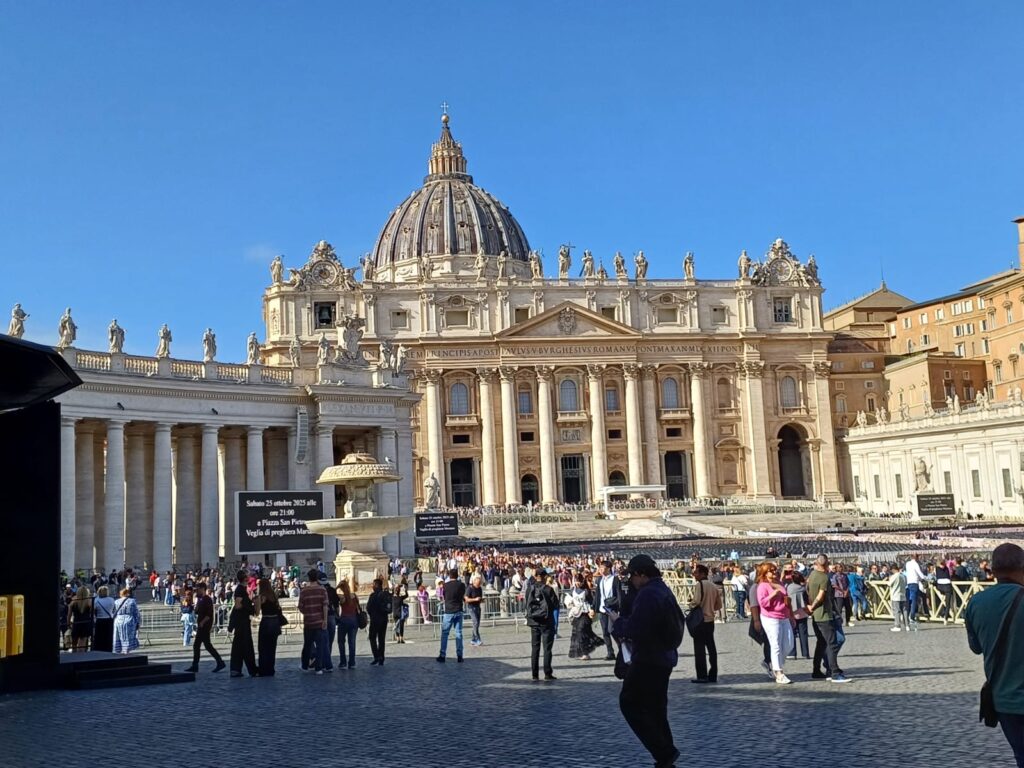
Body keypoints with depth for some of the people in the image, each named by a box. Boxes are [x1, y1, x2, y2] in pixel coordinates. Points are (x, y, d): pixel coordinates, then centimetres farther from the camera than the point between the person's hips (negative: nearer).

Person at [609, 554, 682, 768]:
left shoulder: (647, 594, -20)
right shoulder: (664, 590, 13)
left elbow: (635, 629, -27)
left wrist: (617, 621, -8)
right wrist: (624, 623, 10)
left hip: (648, 660, -10)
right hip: (664, 658, 10)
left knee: (630, 704, -1)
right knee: (656, 708, 16)